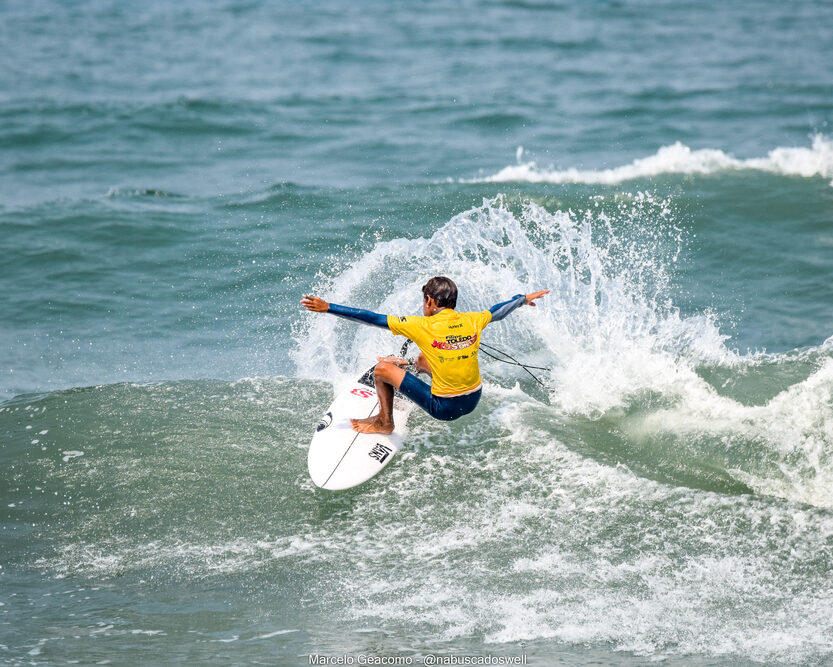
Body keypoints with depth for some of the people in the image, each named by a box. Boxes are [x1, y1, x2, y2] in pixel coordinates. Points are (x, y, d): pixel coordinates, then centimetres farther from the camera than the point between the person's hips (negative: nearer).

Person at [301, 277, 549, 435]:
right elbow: (498, 312, 18)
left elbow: (373, 319, -15)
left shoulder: (422, 327, -16)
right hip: (473, 401, 6)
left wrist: (328, 308, -10)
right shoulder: (472, 322, -3)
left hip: (444, 408, -6)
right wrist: (524, 299, 39)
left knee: (383, 369, 6)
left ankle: (385, 422, 24)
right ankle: (412, 363, 61)